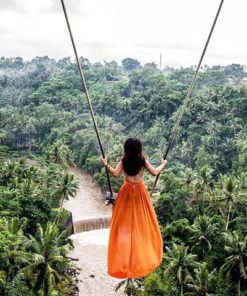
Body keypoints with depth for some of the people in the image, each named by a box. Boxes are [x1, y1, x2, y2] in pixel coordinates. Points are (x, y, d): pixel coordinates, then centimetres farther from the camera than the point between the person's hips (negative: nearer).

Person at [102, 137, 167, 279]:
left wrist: (106, 164, 2)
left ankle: (124, 255, 19)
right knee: (142, 222, 12)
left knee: (125, 223, 11)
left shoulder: (124, 161, -9)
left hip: (127, 191, 0)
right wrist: (163, 165, 9)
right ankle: (145, 253, 23)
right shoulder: (143, 161, -9)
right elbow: (155, 172, -10)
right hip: (140, 192, 0)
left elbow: (115, 173, -14)